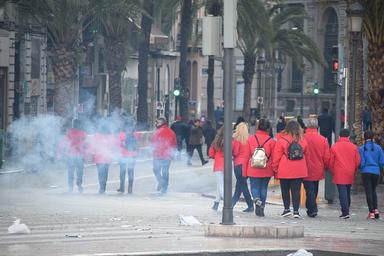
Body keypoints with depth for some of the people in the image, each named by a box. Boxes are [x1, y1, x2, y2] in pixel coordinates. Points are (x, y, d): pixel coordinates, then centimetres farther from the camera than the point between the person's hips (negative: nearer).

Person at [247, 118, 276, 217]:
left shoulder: (250, 139, -2)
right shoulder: (271, 141, -5)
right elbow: (273, 157, -1)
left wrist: (245, 171, 9)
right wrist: (274, 170, 10)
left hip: (253, 169, 0)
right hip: (266, 171, 0)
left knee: (254, 187, 9)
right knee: (263, 188, 12)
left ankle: (257, 200, -21)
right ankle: (261, 208, 13)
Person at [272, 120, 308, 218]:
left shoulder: (281, 141, -9)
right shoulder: (303, 141, 1)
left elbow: (276, 157, -5)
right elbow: (306, 155, 12)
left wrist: (275, 168, 6)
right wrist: (304, 166, 24)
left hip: (284, 171, -2)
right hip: (299, 171, 2)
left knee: (285, 190, 11)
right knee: (296, 190, 5)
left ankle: (287, 208, 7)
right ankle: (296, 210, 1)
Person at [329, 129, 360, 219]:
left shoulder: (334, 147, -3)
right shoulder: (353, 147, 3)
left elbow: (331, 162, 0)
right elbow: (357, 161, 6)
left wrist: (333, 172, 15)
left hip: (339, 174, -3)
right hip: (350, 175, 3)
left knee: (342, 193, -6)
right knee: (348, 193, 15)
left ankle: (345, 212, -14)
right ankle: (346, 211, 20)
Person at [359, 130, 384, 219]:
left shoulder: (362, 148, -6)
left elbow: (361, 163, -6)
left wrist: (361, 168, 16)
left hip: (366, 172, -2)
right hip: (376, 172, 2)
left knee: (368, 192, 1)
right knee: (373, 190, 18)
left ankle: (371, 212, -4)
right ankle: (375, 209, 5)